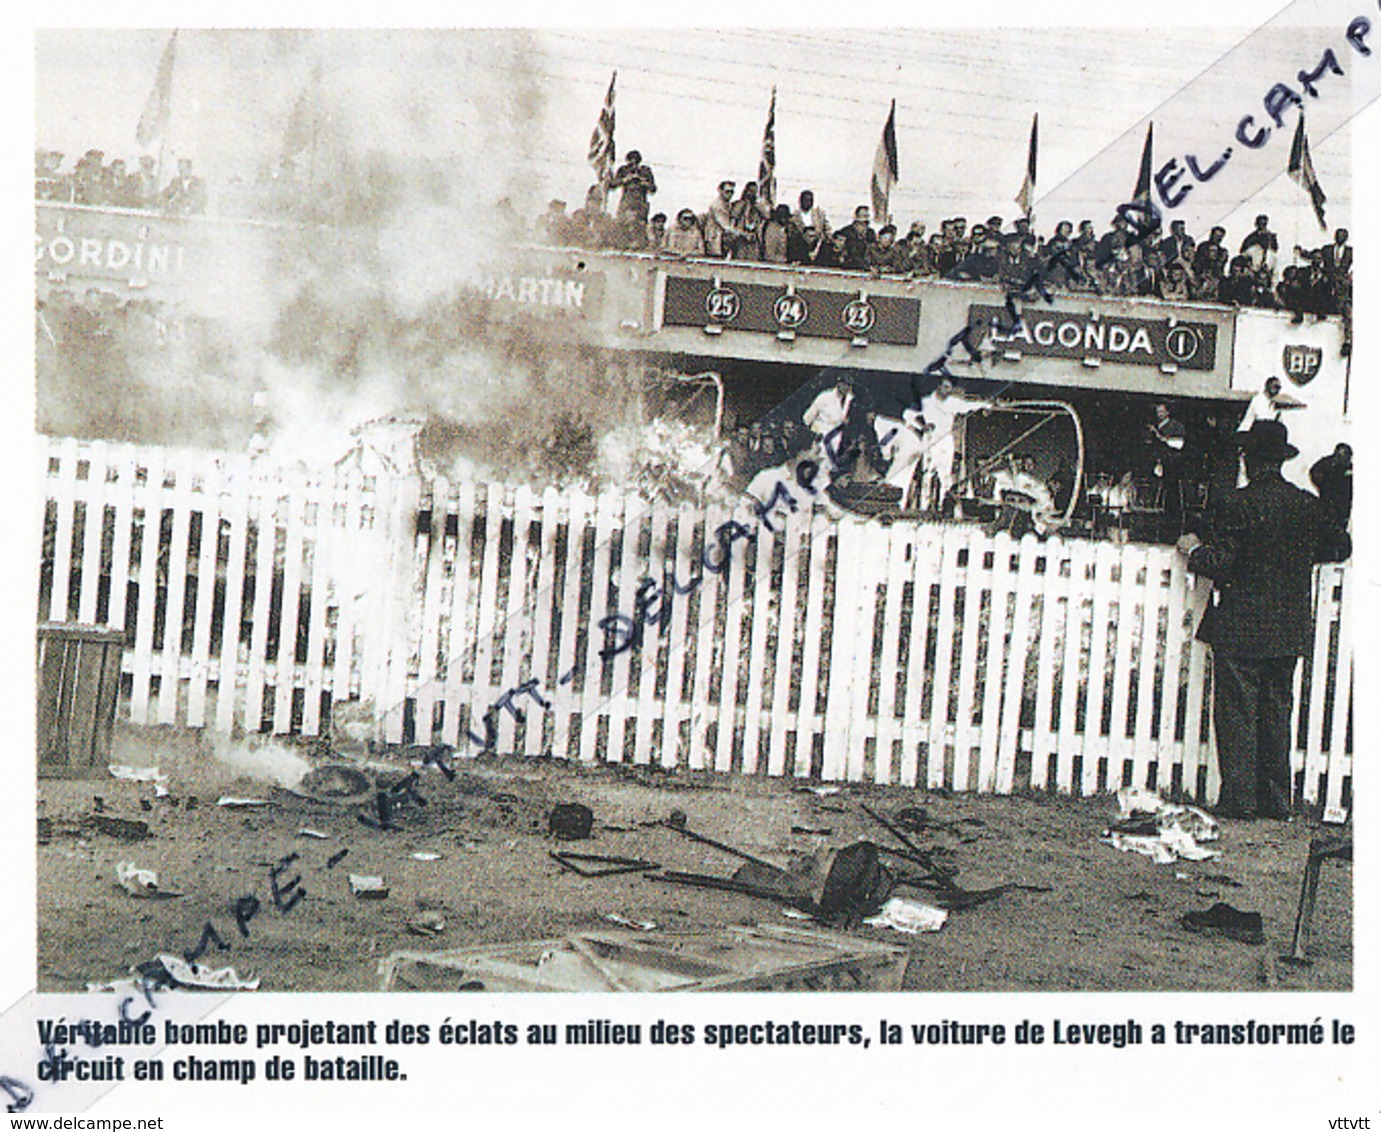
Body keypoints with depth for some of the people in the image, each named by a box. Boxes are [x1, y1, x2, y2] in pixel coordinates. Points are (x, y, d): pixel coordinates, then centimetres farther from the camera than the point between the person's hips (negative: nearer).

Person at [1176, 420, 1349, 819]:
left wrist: (1194, 550, 3)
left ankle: (1239, 798, 1)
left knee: (1236, 711, 1)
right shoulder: (1308, 504, 3)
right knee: (1277, 712, 12)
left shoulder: (1245, 502, -14)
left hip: (1241, 628, -6)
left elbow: (1220, 564, -15)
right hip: (1290, 630, 6)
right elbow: (1338, 548, 17)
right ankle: (1276, 799, 15)